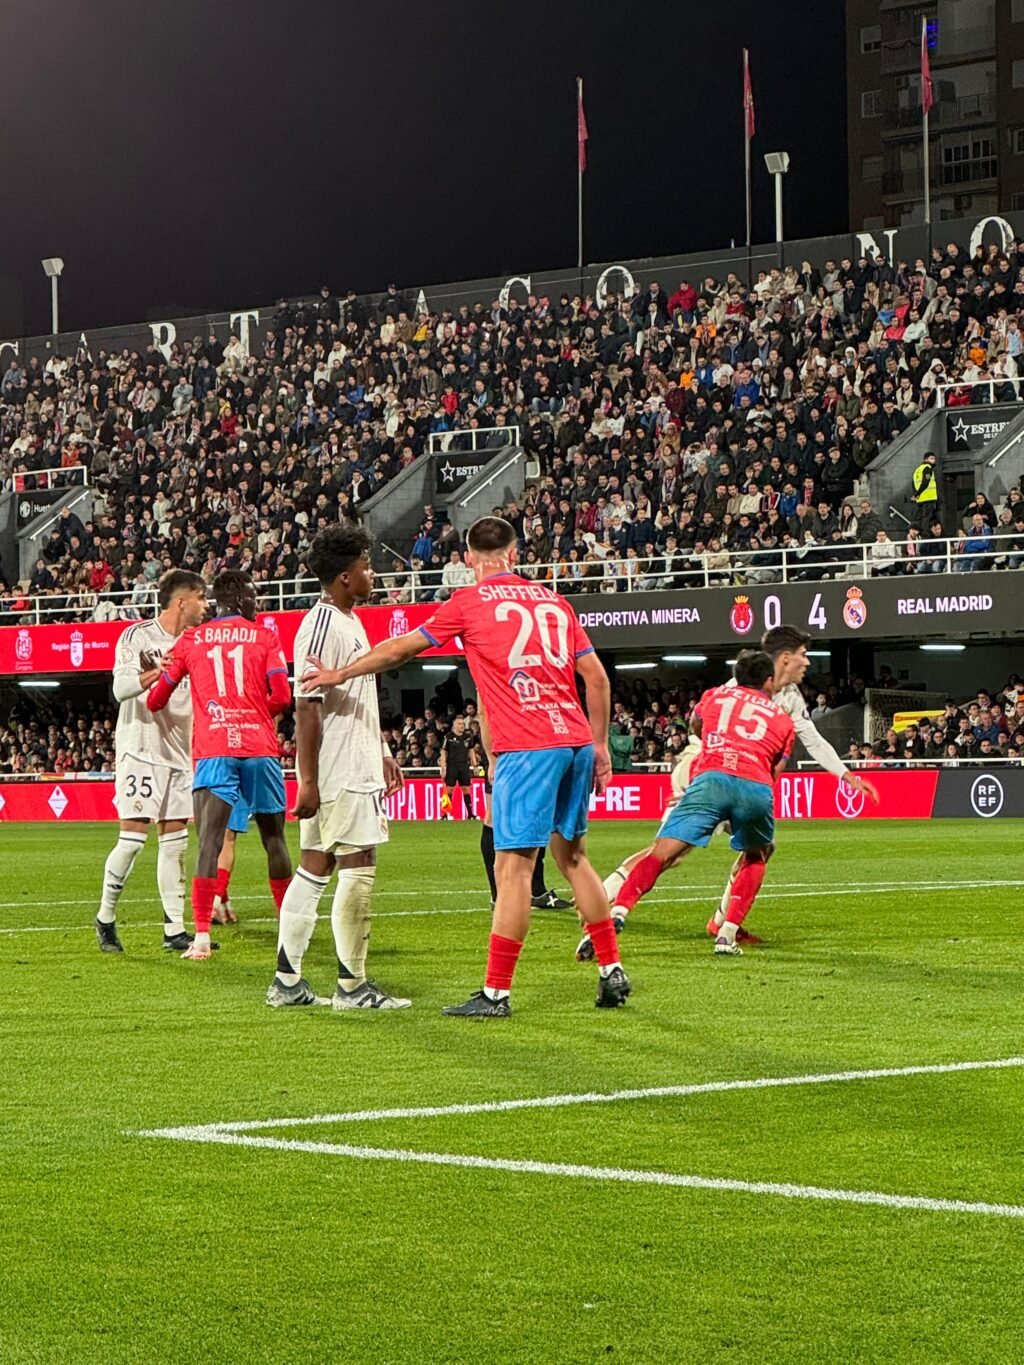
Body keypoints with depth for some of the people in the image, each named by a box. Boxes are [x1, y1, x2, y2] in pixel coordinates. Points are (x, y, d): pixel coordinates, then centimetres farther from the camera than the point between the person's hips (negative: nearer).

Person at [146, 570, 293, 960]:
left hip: (212, 750, 0)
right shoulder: (265, 637, 7)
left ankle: (202, 936, -17)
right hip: (259, 747, 0)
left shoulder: (190, 640, 10)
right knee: (274, 838, 14)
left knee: (209, 842, -7)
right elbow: (282, 696, -2)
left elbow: (156, 699, 12)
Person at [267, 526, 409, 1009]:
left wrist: (381, 751, 26)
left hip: (358, 766, 10)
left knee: (314, 867, 10)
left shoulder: (350, 621, 16)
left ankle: (286, 981, 13)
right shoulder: (322, 625, -16)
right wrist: (308, 781, -22)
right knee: (358, 869, -7)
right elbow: (306, 707, -19)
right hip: (336, 772, -10)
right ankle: (352, 984, -1)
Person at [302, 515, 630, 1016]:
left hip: (527, 748, -6)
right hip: (576, 740, 6)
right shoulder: (552, 599, 15)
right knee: (573, 855, 18)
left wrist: (341, 673, 15)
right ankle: (612, 970, 19)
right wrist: (599, 745, 19)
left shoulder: (469, 602, 1)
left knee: (512, 867, -6)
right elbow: (596, 677, 13)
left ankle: (496, 992, -6)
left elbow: (401, 648, 6)